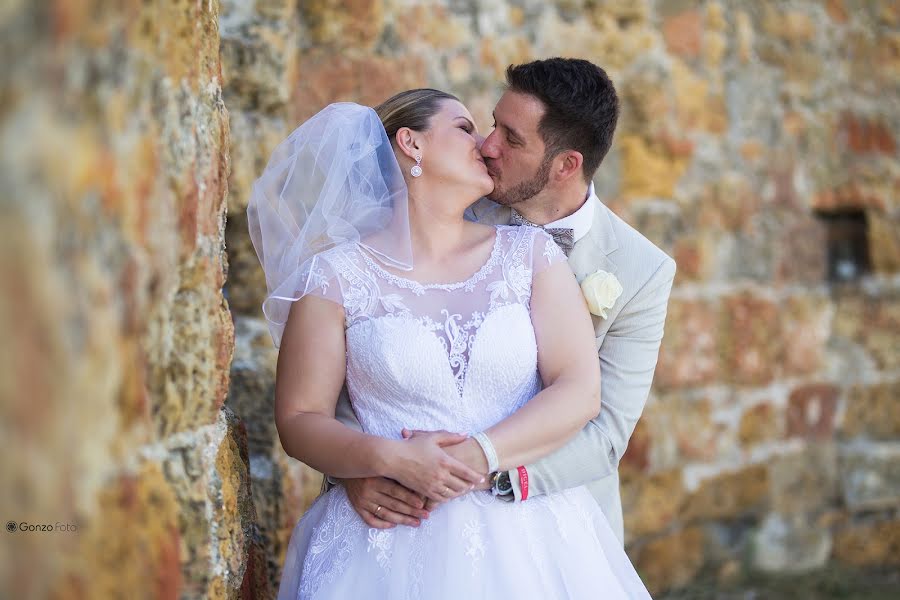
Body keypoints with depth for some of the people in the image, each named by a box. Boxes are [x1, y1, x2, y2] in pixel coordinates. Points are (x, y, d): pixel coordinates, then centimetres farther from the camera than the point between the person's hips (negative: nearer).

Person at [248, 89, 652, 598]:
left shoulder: (532, 252, 5)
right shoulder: (335, 275, -1)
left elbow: (581, 392, -3)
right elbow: (299, 419, -1)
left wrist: (477, 458, -15)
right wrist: (392, 460, -19)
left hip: (529, 537, 2)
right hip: (393, 549, -2)